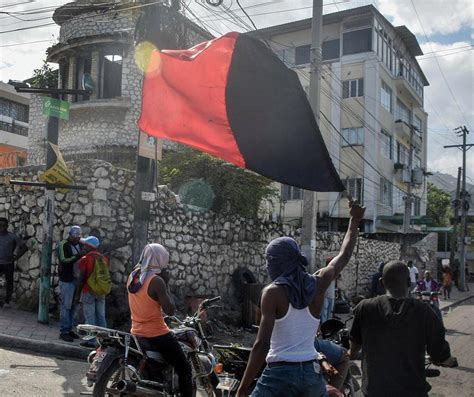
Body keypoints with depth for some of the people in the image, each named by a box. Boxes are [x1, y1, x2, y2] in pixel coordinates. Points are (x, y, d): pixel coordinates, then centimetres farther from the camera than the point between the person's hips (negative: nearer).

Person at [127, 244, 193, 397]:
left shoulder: (132, 276, 4)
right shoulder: (156, 281, -19)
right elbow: (170, 311, -15)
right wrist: (166, 285, -9)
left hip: (137, 334, 8)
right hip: (157, 335, -8)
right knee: (184, 369, 2)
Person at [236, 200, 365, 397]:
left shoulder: (273, 292, -11)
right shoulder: (317, 284, 2)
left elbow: (262, 345, -16)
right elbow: (343, 256, 19)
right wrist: (355, 220, 32)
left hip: (279, 375, -5)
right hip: (312, 374, 5)